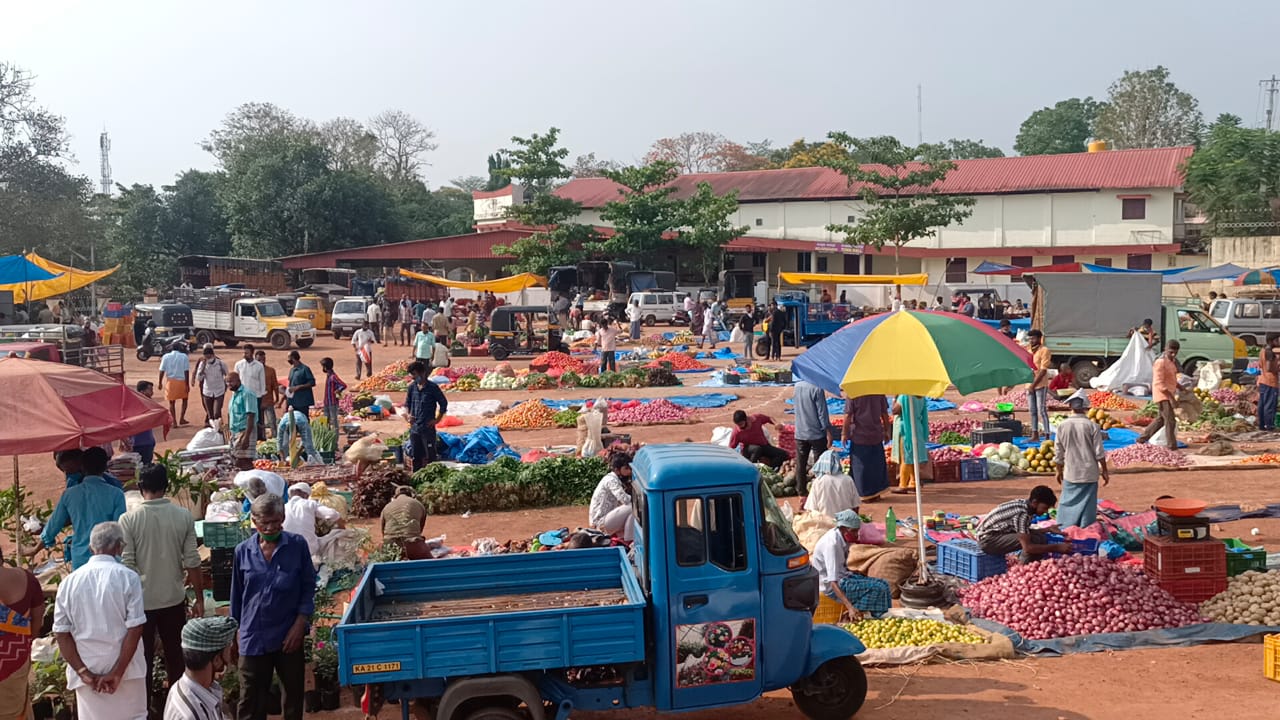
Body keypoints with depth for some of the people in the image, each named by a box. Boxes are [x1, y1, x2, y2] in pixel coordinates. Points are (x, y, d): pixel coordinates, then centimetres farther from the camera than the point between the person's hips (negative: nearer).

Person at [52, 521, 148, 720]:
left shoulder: (69, 581, -1)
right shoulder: (127, 577, -10)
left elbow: (61, 633, -2)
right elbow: (134, 629, -14)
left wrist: (84, 672, -3)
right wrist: (117, 672, -9)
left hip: (86, 670, 2)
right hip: (125, 668, -2)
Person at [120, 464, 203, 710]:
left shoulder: (128, 519, -12)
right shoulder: (183, 516, -7)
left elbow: (127, 565, -12)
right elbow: (192, 561, -5)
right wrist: (199, 598, 4)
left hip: (142, 600, -2)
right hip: (174, 598, 2)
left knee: (143, 658, 13)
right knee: (176, 655, 16)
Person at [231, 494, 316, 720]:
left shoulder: (297, 546, -6)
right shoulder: (243, 551, -2)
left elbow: (308, 588, -1)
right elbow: (237, 597, 9)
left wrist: (300, 625, -8)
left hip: (289, 635, 0)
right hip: (253, 639, 1)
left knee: (293, 695, 14)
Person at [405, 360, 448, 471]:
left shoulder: (432, 387, -9)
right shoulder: (412, 387, 5)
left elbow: (443, 403, -4)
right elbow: (407, 403, 17)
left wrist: (437, 419, -7)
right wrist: (408, 415, -1)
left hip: (428, 428, -5)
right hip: (414, 428, 5)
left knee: (430, 455, -1)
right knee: (416, 455, 13)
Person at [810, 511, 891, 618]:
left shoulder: (842, 538, 0)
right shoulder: (832, 544, -27)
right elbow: (833, 582, -34)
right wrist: (850, 607, -41)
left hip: (842, 576, 9)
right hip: (831, 586, -9)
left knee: (883, 585, 0)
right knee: (877, 588, -21)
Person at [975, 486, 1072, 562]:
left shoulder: (1024, 504, 1)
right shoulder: (1021, 514, -26)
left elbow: (1024, 532, 17)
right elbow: (1027, 547, -28)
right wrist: (1057, 547, -23)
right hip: (987, 540, -10)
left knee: (1039, 536, 2)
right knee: (1034, 540, -21)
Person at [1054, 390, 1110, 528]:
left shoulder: (1062, 426, -6)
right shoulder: (1092, 426, -10)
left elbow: (1058, 453, 1)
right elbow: (1099, 453, -6)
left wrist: (1059, 471, 15)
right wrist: (1104, 471, 6)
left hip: (1070, 474, 1)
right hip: (1089, 474, -1)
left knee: (1068, 504, 9)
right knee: (1087, 505, 7)